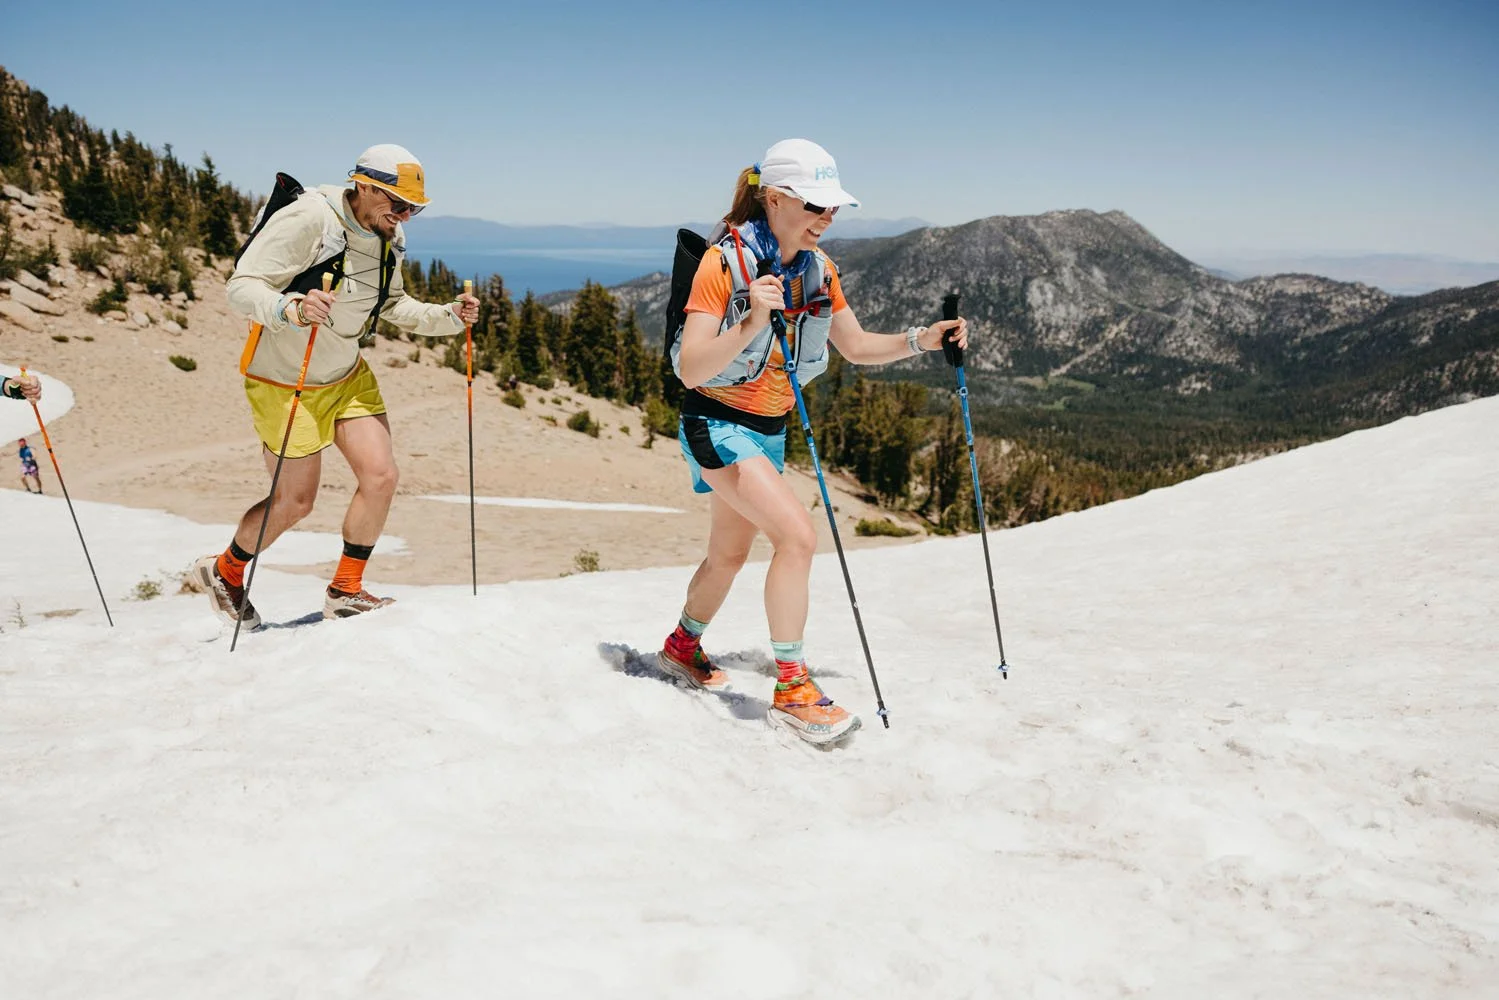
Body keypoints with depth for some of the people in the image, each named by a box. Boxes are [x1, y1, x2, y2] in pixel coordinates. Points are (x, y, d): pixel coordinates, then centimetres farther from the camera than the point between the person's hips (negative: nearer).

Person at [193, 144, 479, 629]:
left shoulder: (388, 238, -1)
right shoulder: (306, 220, -24)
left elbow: (392, 305, 11)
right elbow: (241, 286, -26)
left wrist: (448, 316, -5)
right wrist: (291, 308, -46)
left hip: (347, 375, 7)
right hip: (283, 381, -7)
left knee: (381, 476, -6)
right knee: (296, 501, 3)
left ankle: (345, 590, 12)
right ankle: (224, 571, 32)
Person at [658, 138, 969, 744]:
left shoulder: (816, 268, 0)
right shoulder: (725, 260, -20)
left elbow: (856, 347, 8)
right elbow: (691, 370, -26)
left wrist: (922, 339, -6)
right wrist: (752, 323, -40)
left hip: (769, 429, 8)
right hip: (717, 424, -7)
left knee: (730, 555, 20)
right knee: (797, 535, -22)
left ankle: (682, 647, 44)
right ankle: (790, 689, -12)